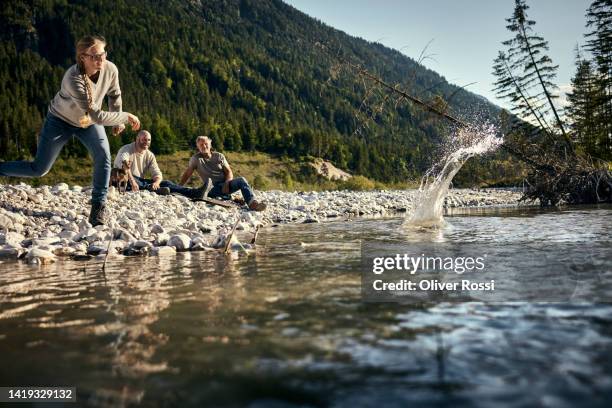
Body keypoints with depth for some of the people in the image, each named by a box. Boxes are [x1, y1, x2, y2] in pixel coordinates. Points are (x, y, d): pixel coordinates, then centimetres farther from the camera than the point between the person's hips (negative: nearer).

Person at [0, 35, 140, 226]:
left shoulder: (110, 70, -22)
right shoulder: (73, 79, -37)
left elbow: (114, 95, 2)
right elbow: (97, 116, -38)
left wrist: (118, 121, 7)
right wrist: (126, 117, -30)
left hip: (88, 121, 4)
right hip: (60, 120, -4)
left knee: (103, 156, -22)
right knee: (39, 169, 0)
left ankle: (98, 206, -10)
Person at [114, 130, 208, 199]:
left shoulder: (150, 155, 9)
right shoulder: (126, 149, -9)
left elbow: (157, 174, -2)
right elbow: (124, 166, -29)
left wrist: (156, 182, -27)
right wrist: (132, 181, -47)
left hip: (140, 182, 5)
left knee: (165, 183, -16)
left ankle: (194, 193, -36)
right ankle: (156, 190, -63)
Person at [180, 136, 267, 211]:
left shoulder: (219, 156, 12)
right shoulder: (196, 159, 7)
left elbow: (229, 172, 7)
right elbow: (187, 174, 9)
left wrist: (227, 183, -13)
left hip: (225, 184, 1)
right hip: (212, 188, -1)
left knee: (241, 180, -29)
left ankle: (252, 203, -46)